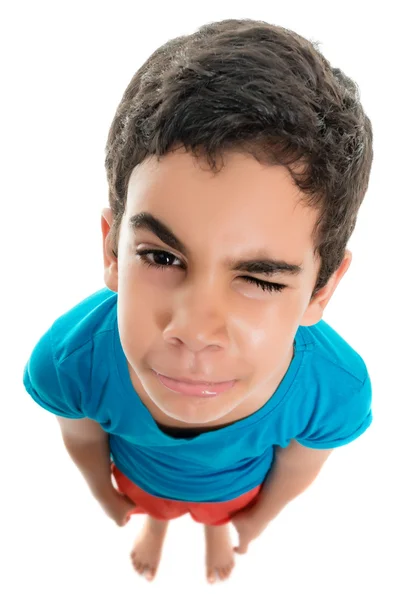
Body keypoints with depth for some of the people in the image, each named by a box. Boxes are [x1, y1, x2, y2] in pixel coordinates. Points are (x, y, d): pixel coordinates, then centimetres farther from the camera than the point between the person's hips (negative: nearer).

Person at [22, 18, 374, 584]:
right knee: (151, 504, 36)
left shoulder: (338, 391, -43)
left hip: (236, 485, 1)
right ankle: (156, 522, 74)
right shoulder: (68, 360, -43)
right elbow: (82, 437, -17)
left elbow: (297, 469, -17)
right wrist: (105, 493, 5)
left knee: (223, 513, 36)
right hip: (143, 473, 0)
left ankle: (214, 528, 75)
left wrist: (258, 518, 4)